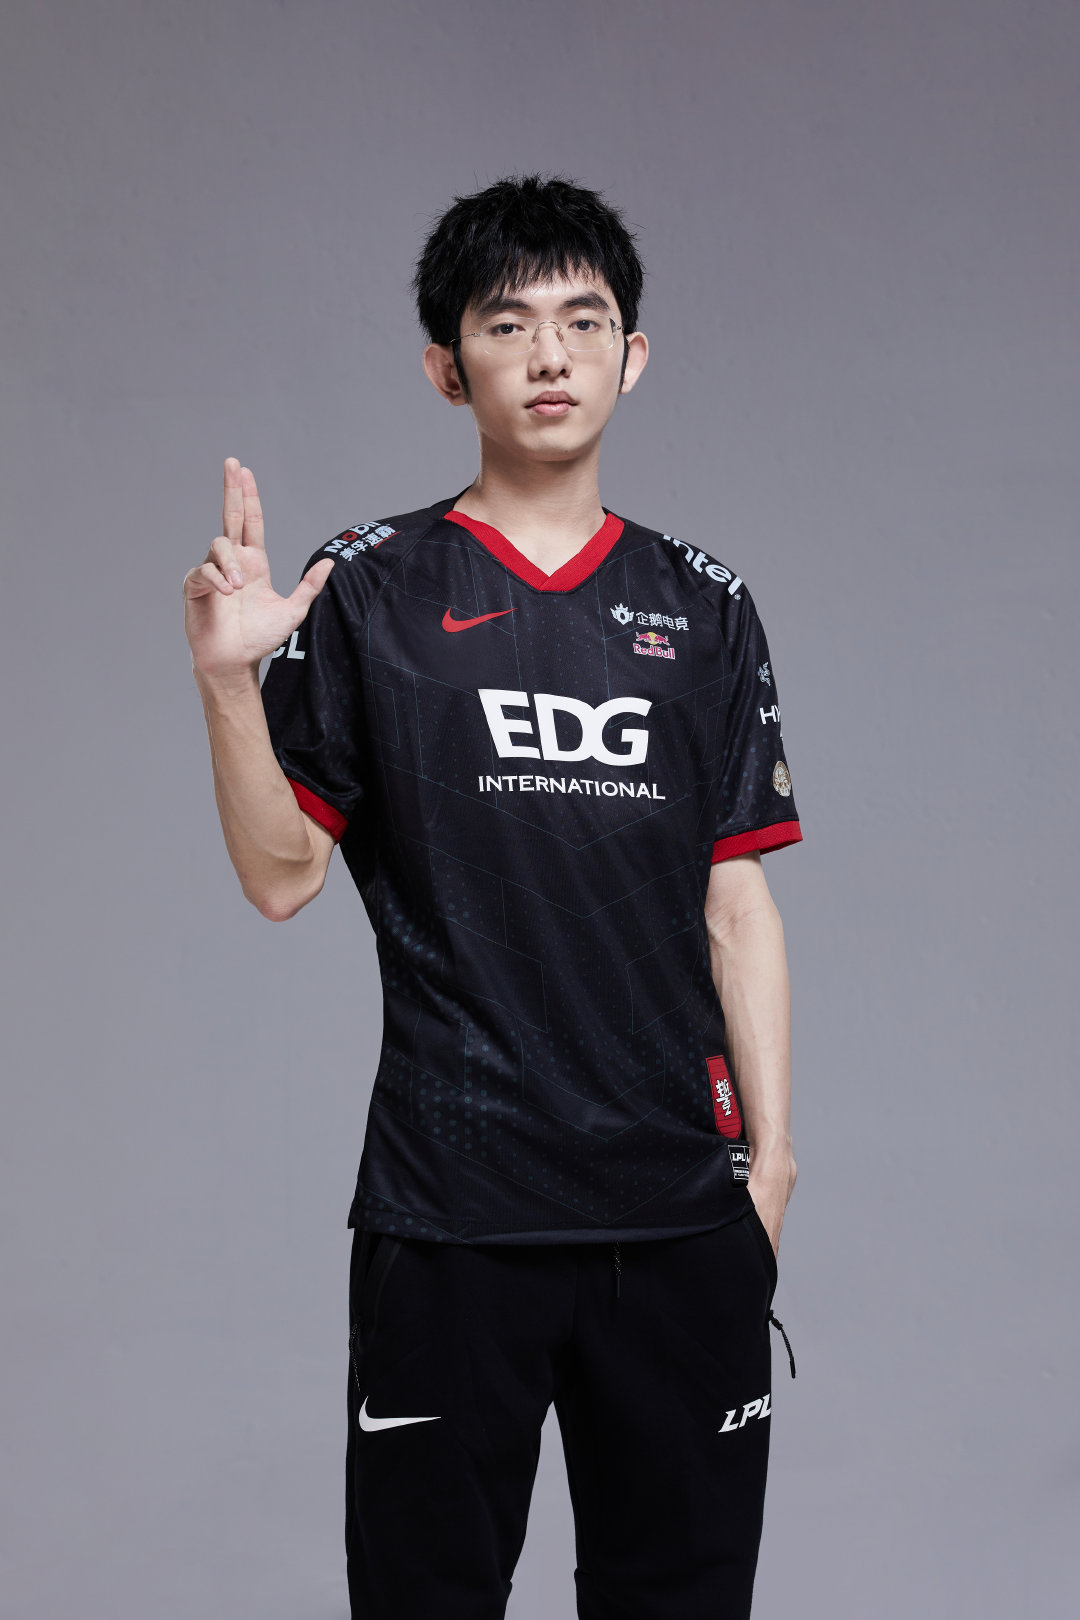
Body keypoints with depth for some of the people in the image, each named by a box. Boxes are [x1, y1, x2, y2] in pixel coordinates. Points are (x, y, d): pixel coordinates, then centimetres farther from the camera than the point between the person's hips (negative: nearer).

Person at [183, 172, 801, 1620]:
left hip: (680, 1203, 3)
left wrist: (769, 1152, 4)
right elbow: (282, 878, -2)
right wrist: (229, 680, -17)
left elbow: (737, 905, 9)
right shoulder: (368, 593, 1)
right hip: (448, 1210, -2)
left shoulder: (701, 603, 9)